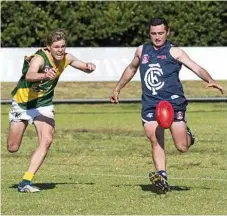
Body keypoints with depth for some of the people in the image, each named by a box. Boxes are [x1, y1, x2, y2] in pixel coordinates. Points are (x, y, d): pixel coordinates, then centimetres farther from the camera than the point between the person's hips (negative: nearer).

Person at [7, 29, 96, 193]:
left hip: (44, 104, 4)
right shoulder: (40, 58, -30)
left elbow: (85, 68, 6)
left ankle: (26, 182, -17)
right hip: (22, 103, -4)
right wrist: (45, 75, -72)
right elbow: (29, 76, -51)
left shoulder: (66, 58, -11)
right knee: (13, 148, 3)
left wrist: (90, 67, -19)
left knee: (47, 140, -20)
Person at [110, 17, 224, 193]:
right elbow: (131, 69, 35)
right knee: (156, 142, -14)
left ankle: (188, 135, 28)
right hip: (150, 104, 4)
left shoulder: (174, 52, 2)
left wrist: (210, 81, -27)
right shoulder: (142, 51, 17)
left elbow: (197, 68, -8)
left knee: (182, 147, -6)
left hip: (173, 101, -3)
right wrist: (117, 89, 39)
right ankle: (162, 177, -19)